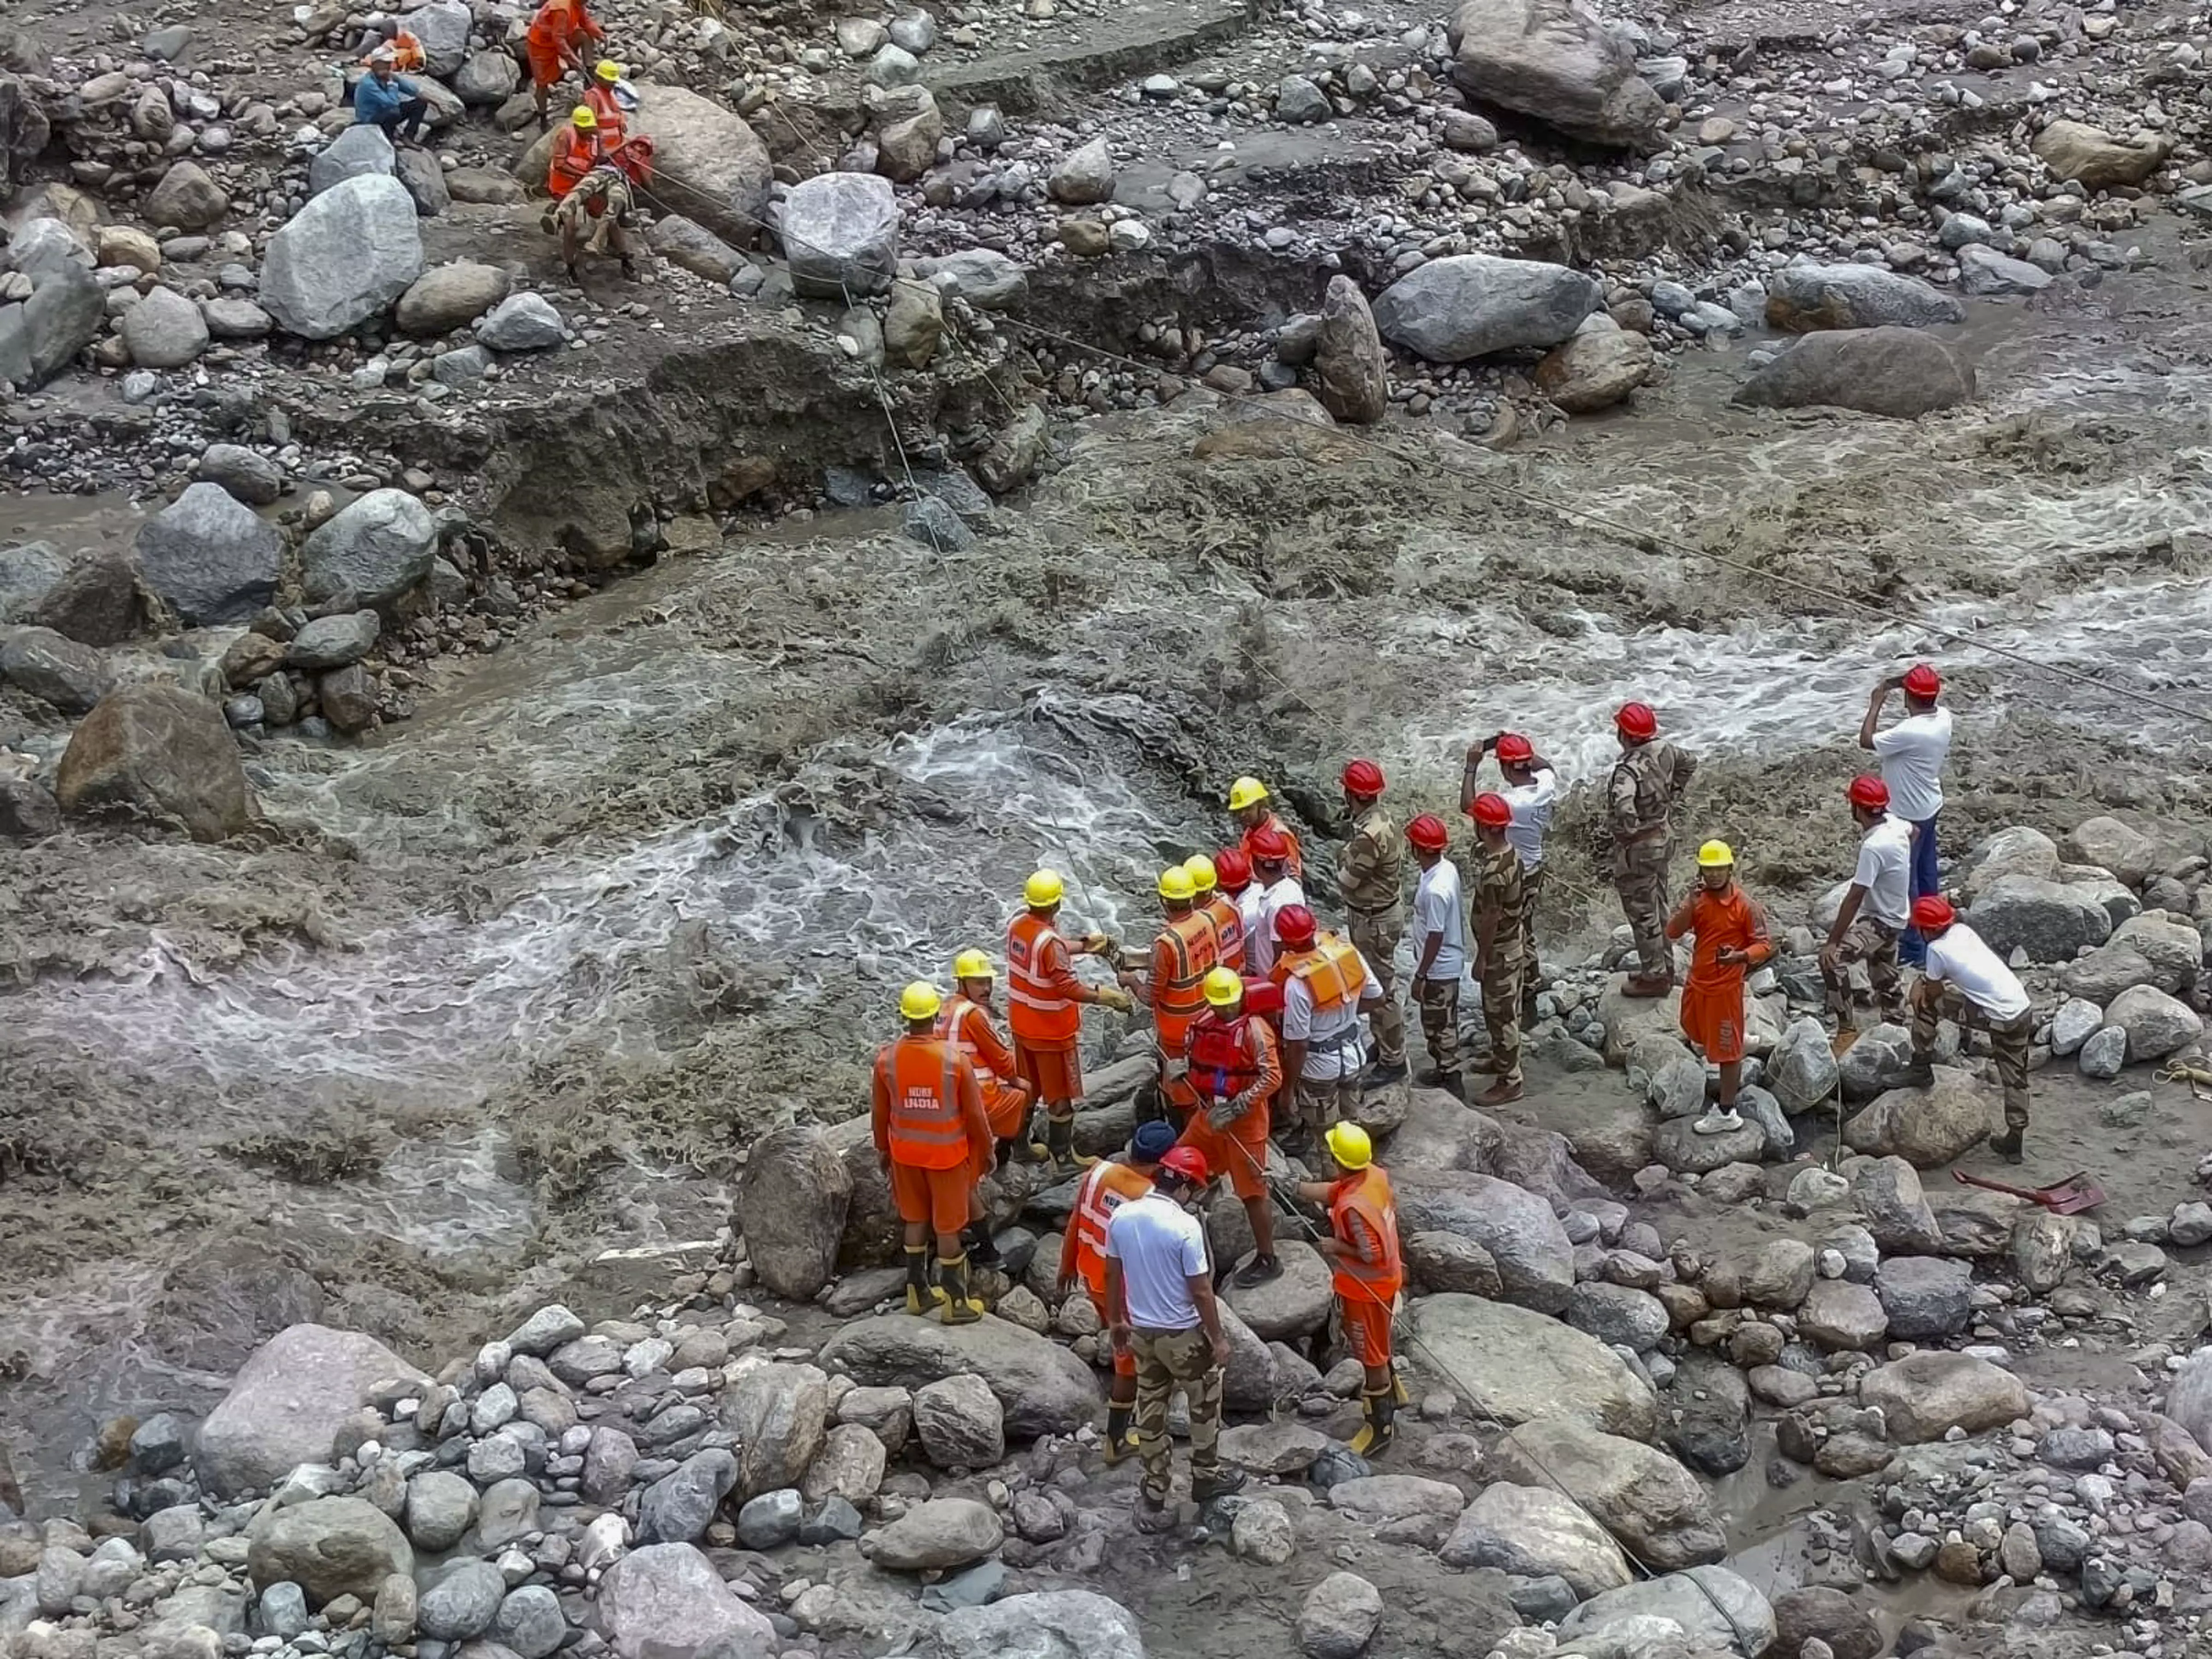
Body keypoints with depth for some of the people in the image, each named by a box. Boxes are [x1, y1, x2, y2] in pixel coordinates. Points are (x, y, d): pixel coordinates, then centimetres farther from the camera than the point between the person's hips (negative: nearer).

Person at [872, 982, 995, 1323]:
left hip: (905, 1151, 3)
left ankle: (918, 1291, 30)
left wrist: (882, 1148, 15)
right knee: (948, 1226, 9)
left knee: (916, 1220, 20)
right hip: (948, 1154, -3)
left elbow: (881, 1111, -2)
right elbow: (975, 1113, -13)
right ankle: (954, 1302, 19)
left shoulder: (887, 1058, -15)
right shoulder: (955, 1059, -22)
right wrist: (985, 1151, 3)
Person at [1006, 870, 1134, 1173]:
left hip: (1021, 1022, 8)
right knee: (1061, 1094, 7)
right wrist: (1107, 997, -22)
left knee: (1027, 1087, 24)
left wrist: (1085, 946, 14)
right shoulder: (1050, 942, -30)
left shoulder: (1017, 925, -5)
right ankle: (1062, 1156, 15)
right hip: (1052, 1031, -8)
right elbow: (1069, 988, -29)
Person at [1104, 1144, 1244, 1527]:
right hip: (1183, 1335, -5)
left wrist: (1118, 1321, 19)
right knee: (1205, 1405, 19)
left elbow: (1112, 1274, 5)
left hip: (1141, 1331, 5)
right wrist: (1218, 1338, -7)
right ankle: (1206, 1477, 34)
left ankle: (1154, 1498, 21)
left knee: (1150, 1412, 16)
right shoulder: (1186, 1227, -25)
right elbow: (1201, 1291, -20)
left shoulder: (1122, 1217, -7)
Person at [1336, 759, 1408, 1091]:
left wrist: (1344, 858, -4)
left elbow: (1346, 882, -22)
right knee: (1376, 985, 23)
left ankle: (1393, 1062, 12)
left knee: (1382, 991, 2)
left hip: (1375, 922, -10)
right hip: (1378, 914, 10)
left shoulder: (1369, 835, -32)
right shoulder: (1379, 818, 0)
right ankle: (1384, 1044, 39)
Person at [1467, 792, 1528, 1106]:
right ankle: (1504, 1059, 43)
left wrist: (1482, 959, -16)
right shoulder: (1509, 853, -2)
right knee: (1505, 1009, 25)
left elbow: (1491, 918, -26)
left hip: (1499, 950, -10)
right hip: (1511, 942, 10)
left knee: (1501, 1013, 2)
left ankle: (1509, 1082, 12)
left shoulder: (1493, 871, -32)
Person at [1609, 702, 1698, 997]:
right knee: (1658, 906, 22)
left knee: (1642, 913, 6)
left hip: (1638, 847, -9)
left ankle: (1654, 977, 16)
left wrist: (1631, 829, -29)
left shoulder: (1629, 769, -30)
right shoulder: (1663, 750, -5)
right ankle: (1664, 966, 35)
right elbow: (1688, 765, 16)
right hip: (1664, 836, 9)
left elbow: (1623, 805, -48)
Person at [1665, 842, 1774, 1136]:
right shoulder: (1699, 899, -2)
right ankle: (1734, 1076, 55)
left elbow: (1764, 945, -17)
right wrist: (1690, 906, -22)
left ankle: (1726, 1114, 13)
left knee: (1726, 1050, 2)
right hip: (1697, 982, 7)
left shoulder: (1744, 905, -19)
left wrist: (1740, 956, -36)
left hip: (1725, 988, -7)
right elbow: (1673, 932, -7)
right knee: (1699, 1039, 27)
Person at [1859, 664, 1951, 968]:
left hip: (1908, 815, -9)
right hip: (1929, 806, 9)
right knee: (1927, 872, 22)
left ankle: (1913, 950, 12)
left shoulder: (1910, 732, -34)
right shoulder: (1942, 716, -9)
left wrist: (1876, 704, -12)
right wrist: (1897, 683, -1)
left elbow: (1866, 741, -22)